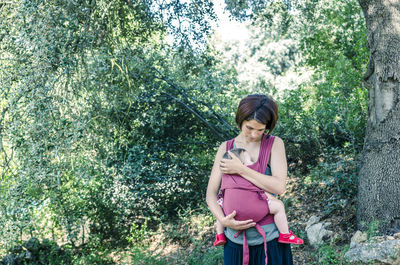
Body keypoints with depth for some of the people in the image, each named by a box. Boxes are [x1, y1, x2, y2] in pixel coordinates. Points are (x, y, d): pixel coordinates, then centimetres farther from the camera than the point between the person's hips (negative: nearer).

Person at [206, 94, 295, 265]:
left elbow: (279, 187, -14)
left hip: (269, 237, -2)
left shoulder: (275, 144, -1)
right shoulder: (226, 148, 5)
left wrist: (240, 169, -16)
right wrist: (223, 220, -14)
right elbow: (211, 194, 4)